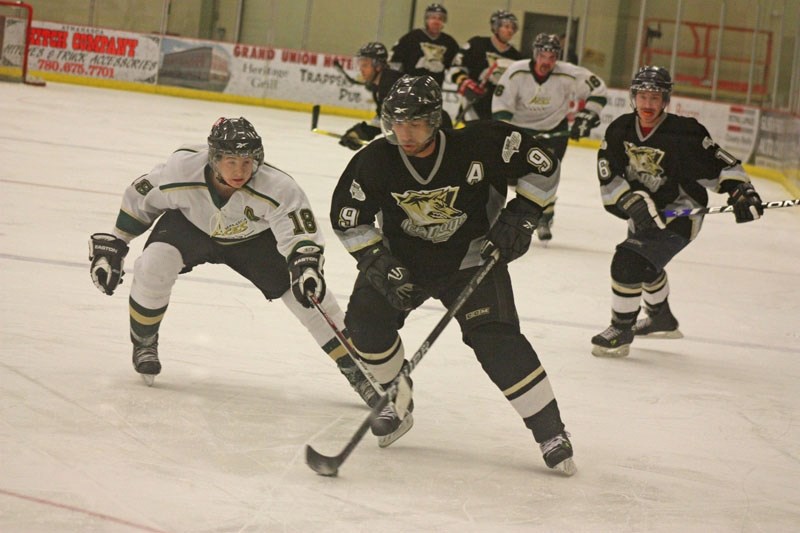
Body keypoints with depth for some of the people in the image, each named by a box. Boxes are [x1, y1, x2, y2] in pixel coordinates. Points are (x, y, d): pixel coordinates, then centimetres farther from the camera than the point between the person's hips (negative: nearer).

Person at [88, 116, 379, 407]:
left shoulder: (278, 188, -36)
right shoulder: (180, 170, -33)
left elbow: (301, 233, -33)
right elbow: (139, 199, -15)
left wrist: (305, 266, -54)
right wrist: (111, 246, -8)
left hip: (254, 238, 0)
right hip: (190, 224, 0)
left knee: (307, 293, -13)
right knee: (153, 266, -28)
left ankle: (354, 368, 4)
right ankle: (144, 343, 1)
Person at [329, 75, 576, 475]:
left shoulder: (478, 146, -26)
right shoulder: (375, 161, -20)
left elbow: (542, 165, -13)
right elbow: (348, 216, -9)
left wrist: (520, 217, -17)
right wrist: (380, 266, -16)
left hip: (471, 257, -3)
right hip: (401, 255, 3)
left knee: (496, 339, -17)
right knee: (365, 319, -8)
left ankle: (551, 431, -10)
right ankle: (397, 401, 18)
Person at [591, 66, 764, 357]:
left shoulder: (684, 133, -25)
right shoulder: (621, 130, -9)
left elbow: (719, 162, -20)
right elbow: (608, 172, -10)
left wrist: (741, 191, -31)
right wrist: (632, 200, -23)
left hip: (679, 214, -8)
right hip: (646, 213, 8)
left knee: (628, 262, -20)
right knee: (645, 262, 29)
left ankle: (621, 330, -5)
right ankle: (661, 319, 55)